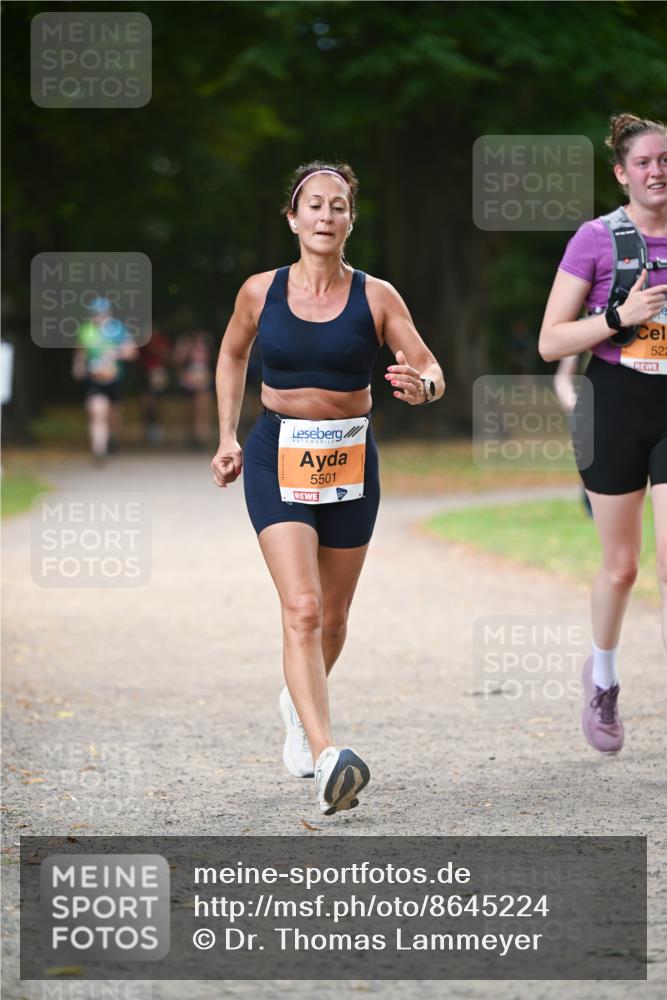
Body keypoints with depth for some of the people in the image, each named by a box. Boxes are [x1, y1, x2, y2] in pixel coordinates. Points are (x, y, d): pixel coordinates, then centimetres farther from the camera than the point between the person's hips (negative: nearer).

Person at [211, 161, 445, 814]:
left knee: (332, 616, 13)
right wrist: (228, 437, 12)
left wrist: (422, 387, -26)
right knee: (301, 608, -18)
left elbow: (430, 370, -2)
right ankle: (326, 759, -28)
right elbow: (232, 356, 18)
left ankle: (299, 703, 46)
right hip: (277, 459, -2)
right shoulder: (260, 292, 0)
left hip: (350, 462, 2)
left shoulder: (376, 297, -2)